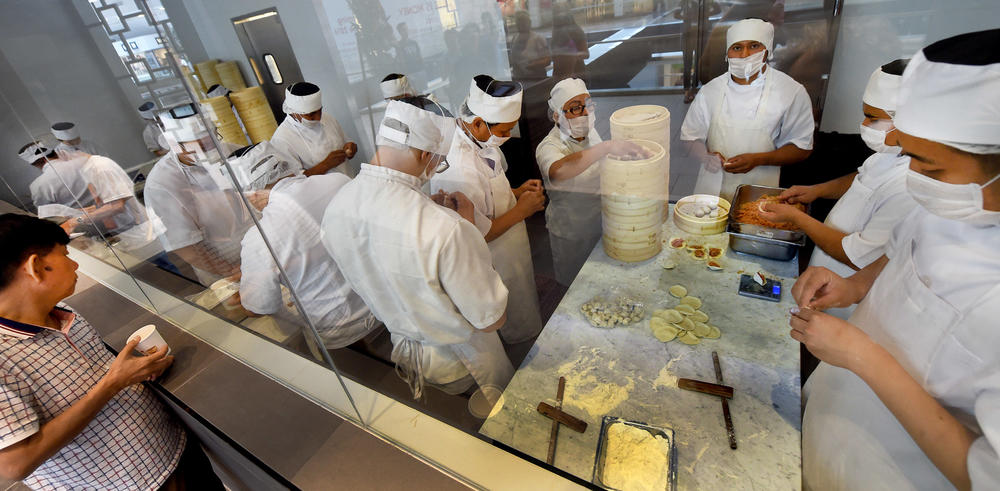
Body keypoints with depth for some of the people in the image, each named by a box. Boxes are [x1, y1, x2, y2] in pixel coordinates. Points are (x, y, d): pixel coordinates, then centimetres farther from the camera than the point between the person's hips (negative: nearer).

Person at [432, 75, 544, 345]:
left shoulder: (481, 141, -4)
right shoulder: (456, 170, -37)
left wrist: (515, 192, -2)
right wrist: (520, 210, -21)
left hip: (511, 255, 9)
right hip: (495, 269, -9)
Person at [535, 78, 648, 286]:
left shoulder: (590, 132, -3)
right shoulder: (549, 147, -26)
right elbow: (558, 171, -51)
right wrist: (606, 147, -56)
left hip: (600, 221, 7)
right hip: (571, 234, -6)